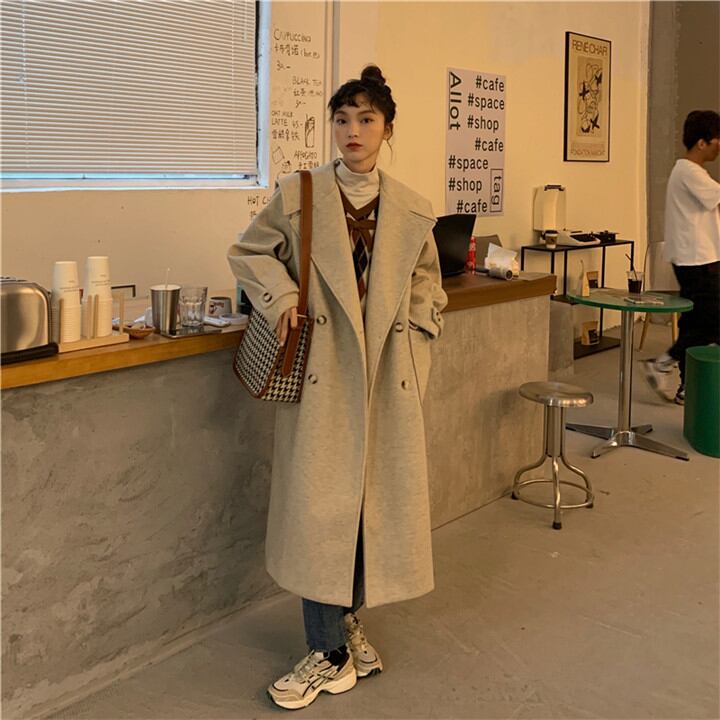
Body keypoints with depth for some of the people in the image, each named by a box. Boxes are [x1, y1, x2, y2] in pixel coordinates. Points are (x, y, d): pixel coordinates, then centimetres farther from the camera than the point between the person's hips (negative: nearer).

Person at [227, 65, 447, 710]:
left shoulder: (412, 210, 6)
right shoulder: (297, 196, -1)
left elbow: (426, 280, 19)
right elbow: (249, 252, 10)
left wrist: (417, 327, 4)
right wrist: (281, 295, -7)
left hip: (386, 372, 3)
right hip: (321, 370, -2)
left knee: (377, 494, 8)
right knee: (317, 500, -2)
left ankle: (348, 615, 32)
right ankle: (330, 651, 11)